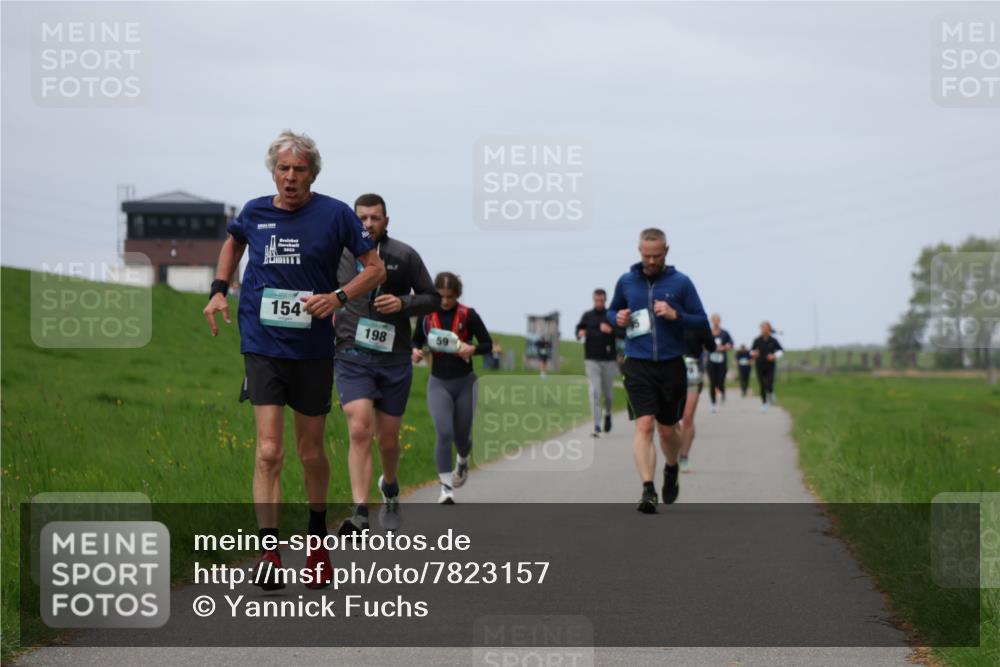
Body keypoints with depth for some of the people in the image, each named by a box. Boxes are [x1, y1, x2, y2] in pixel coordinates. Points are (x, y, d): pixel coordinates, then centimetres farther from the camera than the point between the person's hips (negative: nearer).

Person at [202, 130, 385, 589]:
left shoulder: (335, 214, -5)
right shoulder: (254, 213, 3)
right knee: (269, 451, -11)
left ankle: (317, 538, 35)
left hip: (313, 349, -1)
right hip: (262, 347, 1)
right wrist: (219, 289, 15)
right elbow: (233, 241, 27)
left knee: (311, 453, 11)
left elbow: (375, 268, -1)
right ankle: (269, 553, -12)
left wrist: (338, 297, -17)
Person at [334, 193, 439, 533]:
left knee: (388, 439, 10)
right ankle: (360, 513, -22)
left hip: (394, 360, 1)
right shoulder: (337, 256, 4)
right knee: (359, 431, -18)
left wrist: (403, 303, -11)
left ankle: (390, 487, 42)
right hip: (352, 358, -1)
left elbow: (433, 298, 7)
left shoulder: (405, 256, 1)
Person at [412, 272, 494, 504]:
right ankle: (446, 489, -11)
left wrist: (472, 349, -24)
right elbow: (417, 340, 11)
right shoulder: (427, 316, -3)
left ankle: (463, 462, 48)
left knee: (461, 436, 11)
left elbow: (488, 344, -4)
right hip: (438, 383, 0)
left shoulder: (469, 315, -8)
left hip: (465, 383, 0)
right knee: (444, 434, -16)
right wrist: (415, 351, -12)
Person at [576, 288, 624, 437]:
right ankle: (596, 426, -12)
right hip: (591, 360, 0)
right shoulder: (587, 316, 7)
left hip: (609, 360, 0)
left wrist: (611, 330, -20)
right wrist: (580, 334, -9)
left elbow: (623, 333, -3)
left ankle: (608, 413, 41)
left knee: (608, 393, 9)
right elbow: (579, 330, 15)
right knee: (594, 392, -11)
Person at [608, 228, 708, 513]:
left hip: (671, 366, 0)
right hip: (638, 366, 0)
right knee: (644, 426, -14)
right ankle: (648, 490, -17)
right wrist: (617, 318, -2)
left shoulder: (681, 282, 0)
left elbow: (702, 321, 3)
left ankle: (672, 470, 41)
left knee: (668, 429, 11)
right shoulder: (626, 281, 5)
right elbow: (611, 310, 21)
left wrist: (675, 315, -15)